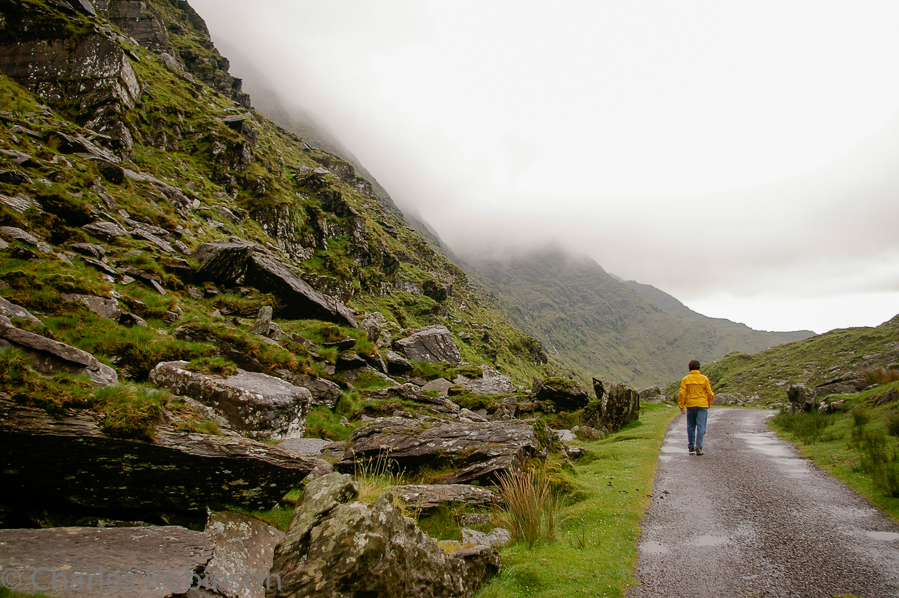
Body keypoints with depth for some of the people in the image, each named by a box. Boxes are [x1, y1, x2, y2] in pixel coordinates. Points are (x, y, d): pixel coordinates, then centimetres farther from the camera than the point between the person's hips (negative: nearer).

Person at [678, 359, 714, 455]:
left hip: (690, 405, 1)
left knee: (691, 426, 14)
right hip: (702, 405, -1)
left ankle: (691, 446, 20)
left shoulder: (685, 379, -1)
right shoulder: (704, 379, -1)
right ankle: (698, 447, -8)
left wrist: (681, 406, -1)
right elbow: (710, 393, 0)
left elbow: (681, 393, -7)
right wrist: (709, 403, 18)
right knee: (701, 427, -1)